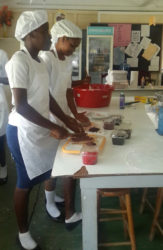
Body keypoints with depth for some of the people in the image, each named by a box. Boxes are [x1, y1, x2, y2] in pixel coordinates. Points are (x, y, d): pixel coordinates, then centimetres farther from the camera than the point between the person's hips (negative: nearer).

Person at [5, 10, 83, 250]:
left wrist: (67, 120, 8)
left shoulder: (39, 61, 8)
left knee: (53, 169, 19)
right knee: (26, 182, 6)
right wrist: (53, 127, -22)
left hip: (40, 129, 8)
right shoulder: (19, 61, -19)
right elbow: (21, 106, -24)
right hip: (23, 132, -8)